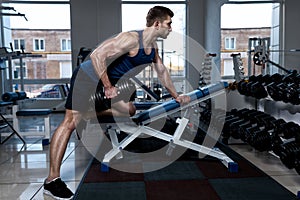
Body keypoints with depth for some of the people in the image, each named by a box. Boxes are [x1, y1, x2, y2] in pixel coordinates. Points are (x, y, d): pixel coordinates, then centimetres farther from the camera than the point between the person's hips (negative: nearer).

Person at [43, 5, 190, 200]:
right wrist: (108, 88, -27)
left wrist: (176, 96, 20)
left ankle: (90, 114, 23)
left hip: (108, 83, 9)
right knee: (70, 121, -14)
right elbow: (97, 55, -31)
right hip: (88, 76, -9)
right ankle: (52, 180, -13)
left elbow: (162, 71, 17)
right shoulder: (131, 39, -25)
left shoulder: (153, 47, 4)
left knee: (129, 110, 14)